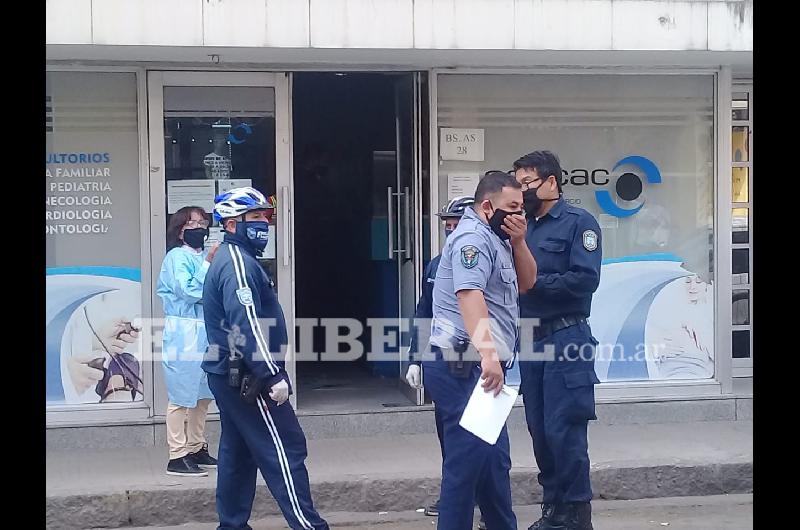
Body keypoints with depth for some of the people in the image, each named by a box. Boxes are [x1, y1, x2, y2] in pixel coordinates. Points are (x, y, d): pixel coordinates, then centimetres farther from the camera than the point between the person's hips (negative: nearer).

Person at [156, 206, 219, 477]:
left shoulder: (205, 256, 14)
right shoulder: (177, 257, -7)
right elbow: (189, 292, -19)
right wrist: (208, 264, -17)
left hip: (207, 332, 8)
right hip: (184, 334, -8)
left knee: (202, 394, 13)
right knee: (181, 396, -6)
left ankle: (197, 449, 23)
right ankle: (177, 456, -3)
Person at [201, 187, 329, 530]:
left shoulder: (231, 260, 18)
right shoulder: (238, 262, -15)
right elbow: (247, 326, -24)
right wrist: (273, 376, -25)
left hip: (231, 377, 10)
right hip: (247, 378, -10)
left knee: (238, 453, 13)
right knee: (286, 449, -8)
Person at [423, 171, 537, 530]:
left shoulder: (495, 239, 19)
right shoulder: (474, 237, -13)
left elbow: (525, 283, 22)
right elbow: (469, 296, -28)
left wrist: (518, 242, 4)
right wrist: (488, 354, -40)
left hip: (478, 367, 11)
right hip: (464, 367, -11)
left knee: (494, 457, 17)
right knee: (469, 459, -11)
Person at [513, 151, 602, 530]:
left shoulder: (579, 223, -5)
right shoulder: (523, 226, 14)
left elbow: (585, 279, -16)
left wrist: (532, 282, -15)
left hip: (566, 339, -7)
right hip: (530, 340, 7)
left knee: (564, 430, -7)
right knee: (540, 429, 10)